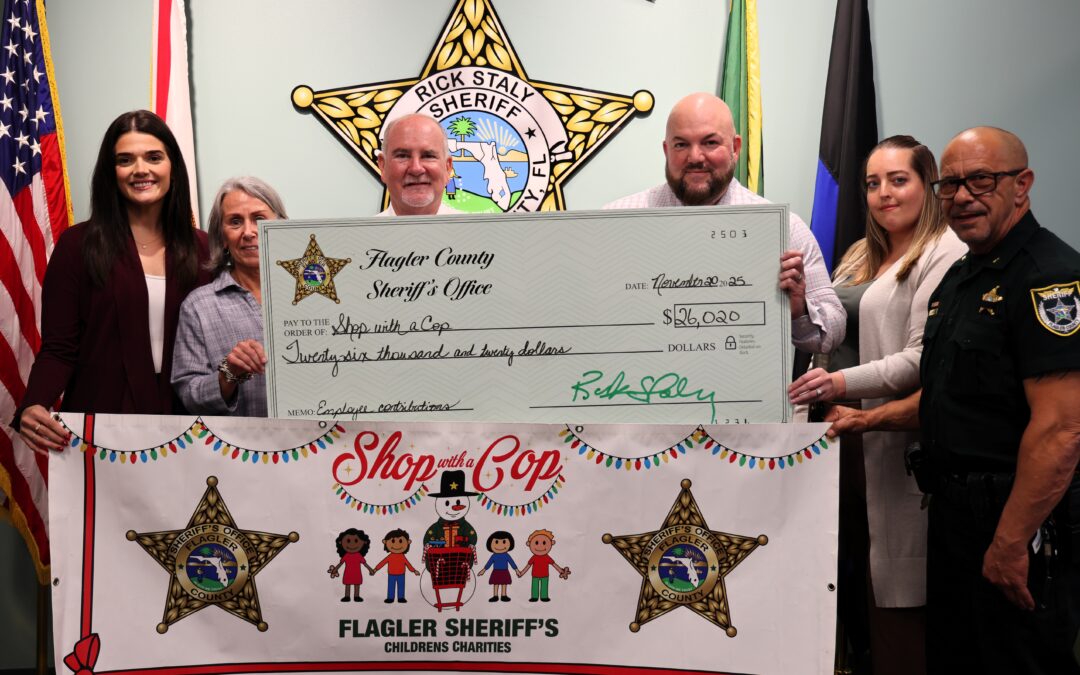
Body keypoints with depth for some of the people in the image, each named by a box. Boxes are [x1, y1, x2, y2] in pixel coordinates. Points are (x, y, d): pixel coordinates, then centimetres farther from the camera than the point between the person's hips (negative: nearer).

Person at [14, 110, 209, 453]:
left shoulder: (201, 248, 4)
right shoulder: (77, 245, -3)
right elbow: (58, 349, -5)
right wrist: (31, 406, -22)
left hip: (181, 423, 2)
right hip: (99, 425, -2)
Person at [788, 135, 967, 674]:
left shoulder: (944, 255, -5)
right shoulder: (861, 255, 21)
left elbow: (922, 360, -16)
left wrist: (843, 383, -26)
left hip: (897, 441, -7)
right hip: (845, 433, 7)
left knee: (898, 600, -2)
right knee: (853, 583, 9)